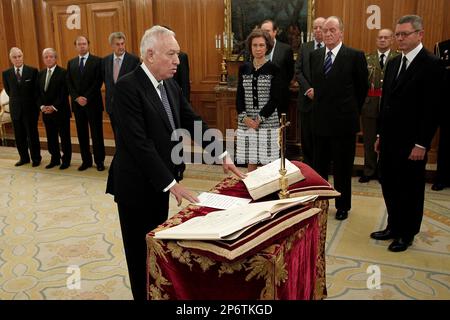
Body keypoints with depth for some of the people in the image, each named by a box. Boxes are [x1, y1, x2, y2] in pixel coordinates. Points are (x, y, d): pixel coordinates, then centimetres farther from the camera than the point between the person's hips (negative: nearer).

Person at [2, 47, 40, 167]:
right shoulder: (6, 73, 2)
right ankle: (24, 158, 24)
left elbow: (37, 89, 2)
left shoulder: (33, 71, -7)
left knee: (32, 135, 6)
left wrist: (30, 102, 6)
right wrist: (16, 100, 12)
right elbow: (8, 90, 14)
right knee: (19, 136, 10)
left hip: (30, 109, -3)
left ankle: (36, 158, 19)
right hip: (15, 109, 3)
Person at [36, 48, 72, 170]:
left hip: (60, 111, -5)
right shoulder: (40, 74, 12)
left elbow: (64, 92, -13)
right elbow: (38, 92, 12)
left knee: (64, 137, 4)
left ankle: (66, 160, 15)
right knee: (51, 137, 11)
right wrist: (42, 106, -4)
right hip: (46, 112, 5)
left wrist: (54, 107, -16)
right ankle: (55, 159, 22)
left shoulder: (63, 72, -7)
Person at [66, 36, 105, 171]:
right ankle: (86, 160, 16)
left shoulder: (97, 61, -1)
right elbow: (69, 83, 8)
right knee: (82, 134, 7)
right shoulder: (71, 63, 12)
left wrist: (86, 98, -14)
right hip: (77, 103, 4)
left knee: (96, 133, 1)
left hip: (93, 103, -4)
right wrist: (77, 98, -8)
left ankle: (99, 160, 10)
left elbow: (98, 82, -9)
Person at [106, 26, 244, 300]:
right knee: (141, 249, 10)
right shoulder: (127, 87, -21)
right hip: (136, 185, -7)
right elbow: (139, 143, -26)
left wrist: (222, 155, -7)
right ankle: (143, 295, 30)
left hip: (160, 180, 7)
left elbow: (193, 122, 4)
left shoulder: (171, 85, 3)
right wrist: (171, 183, -25)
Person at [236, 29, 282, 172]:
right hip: (246, 122, 3)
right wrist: (244, 117, -8)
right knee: (250, 162, 7)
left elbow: (275, 99, -6)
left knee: (267, 164, -1)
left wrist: (260, 119, -13)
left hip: (268, 122, -3)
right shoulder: (243, 68, 9)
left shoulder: (274, 69, -1)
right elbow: (239, 96, 7)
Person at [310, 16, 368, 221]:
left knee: (343, 168, 9)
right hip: (320, 121, 4)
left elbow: (362, 87, 2)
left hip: (344, 122, -4)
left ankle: (343, 206, 25)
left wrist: (352, 110, 8)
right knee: (319, 165, 13)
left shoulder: (355, 56, -8)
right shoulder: (315, 55, 5)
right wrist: (321, 107, 10)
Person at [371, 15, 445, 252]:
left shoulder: (431, 65, -11)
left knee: (410, 190, 8)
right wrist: (380, 134, 13)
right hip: (390, 140, 7)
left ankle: (407, 235, 24)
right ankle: (393, 227, 32)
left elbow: (432, 108, -15)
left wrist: (421, 144, -17)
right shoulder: (393, 63, 11)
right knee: (389, 186, 14)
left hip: (411, 143, -6)